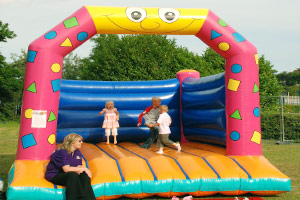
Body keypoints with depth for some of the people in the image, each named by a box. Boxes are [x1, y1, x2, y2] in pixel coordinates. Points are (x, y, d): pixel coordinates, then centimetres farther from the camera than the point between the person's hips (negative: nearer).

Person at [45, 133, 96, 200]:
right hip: (55, 175, -7)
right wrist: (84, 169, -22)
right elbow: (66, 169, -28)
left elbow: (79, 166, 3)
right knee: (73, 175, -35)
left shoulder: (77, 152, 5)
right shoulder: (62, 152, -19)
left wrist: (79, 170, -24)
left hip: (67, 175, 7)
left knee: (84, 175, -19)